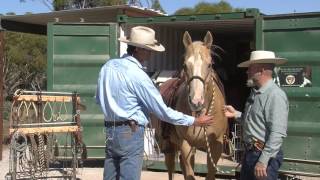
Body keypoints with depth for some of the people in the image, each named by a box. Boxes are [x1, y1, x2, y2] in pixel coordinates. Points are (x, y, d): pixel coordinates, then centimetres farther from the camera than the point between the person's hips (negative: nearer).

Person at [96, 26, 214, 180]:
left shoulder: (108, 66, 4)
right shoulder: (137, 75, -18)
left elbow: (99, 99, 16)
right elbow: (162, 111, -15)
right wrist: (194, 121, -8)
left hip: (110, 130, 8)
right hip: (131, 133, -8)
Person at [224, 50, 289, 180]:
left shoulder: (275, 95, -20)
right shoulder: (255, 92, 10)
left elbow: (277, 134, -26)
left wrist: (263, 161, -28)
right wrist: (235, 114, 9)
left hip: (265, 155, -9)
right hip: (249, 152, 9)